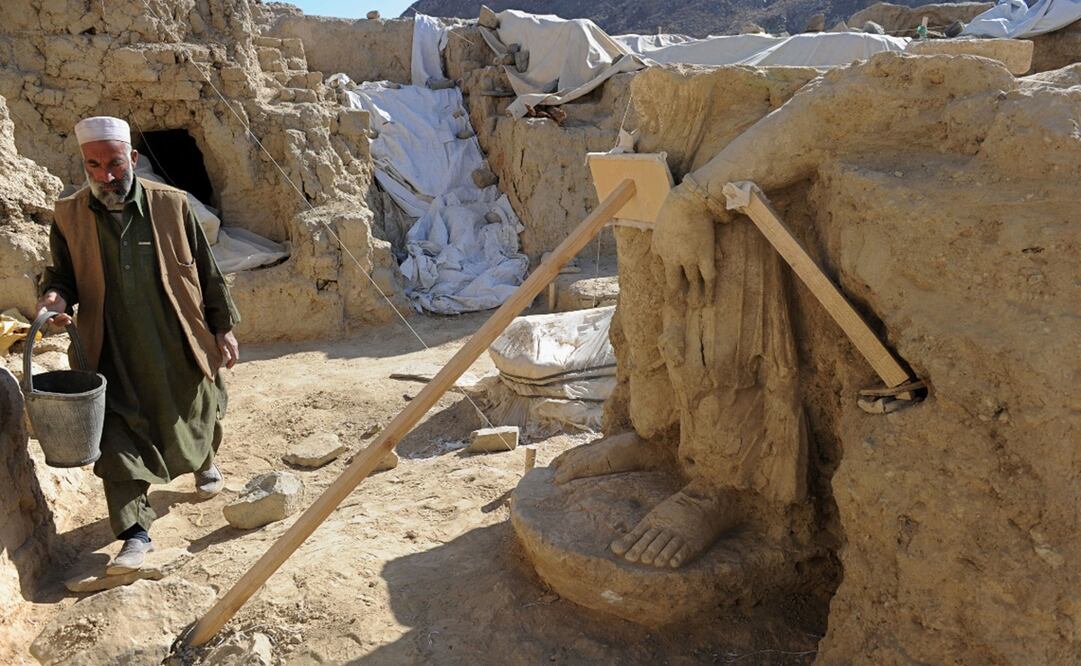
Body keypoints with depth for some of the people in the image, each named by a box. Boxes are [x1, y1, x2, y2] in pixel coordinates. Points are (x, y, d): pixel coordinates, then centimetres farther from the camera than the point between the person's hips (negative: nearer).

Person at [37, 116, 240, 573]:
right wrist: (55, 296, -15)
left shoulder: (171, 205, -6)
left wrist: (223, 326, 2)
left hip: (178, 346, 0)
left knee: (194, 418, 19)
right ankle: (135, 534, 9)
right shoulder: (68, 215, -3)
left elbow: (207, 272, 0)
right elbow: (62, 273, 9)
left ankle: (204, 463, 53)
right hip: (113, 354, 0)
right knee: (117, 442, -3)